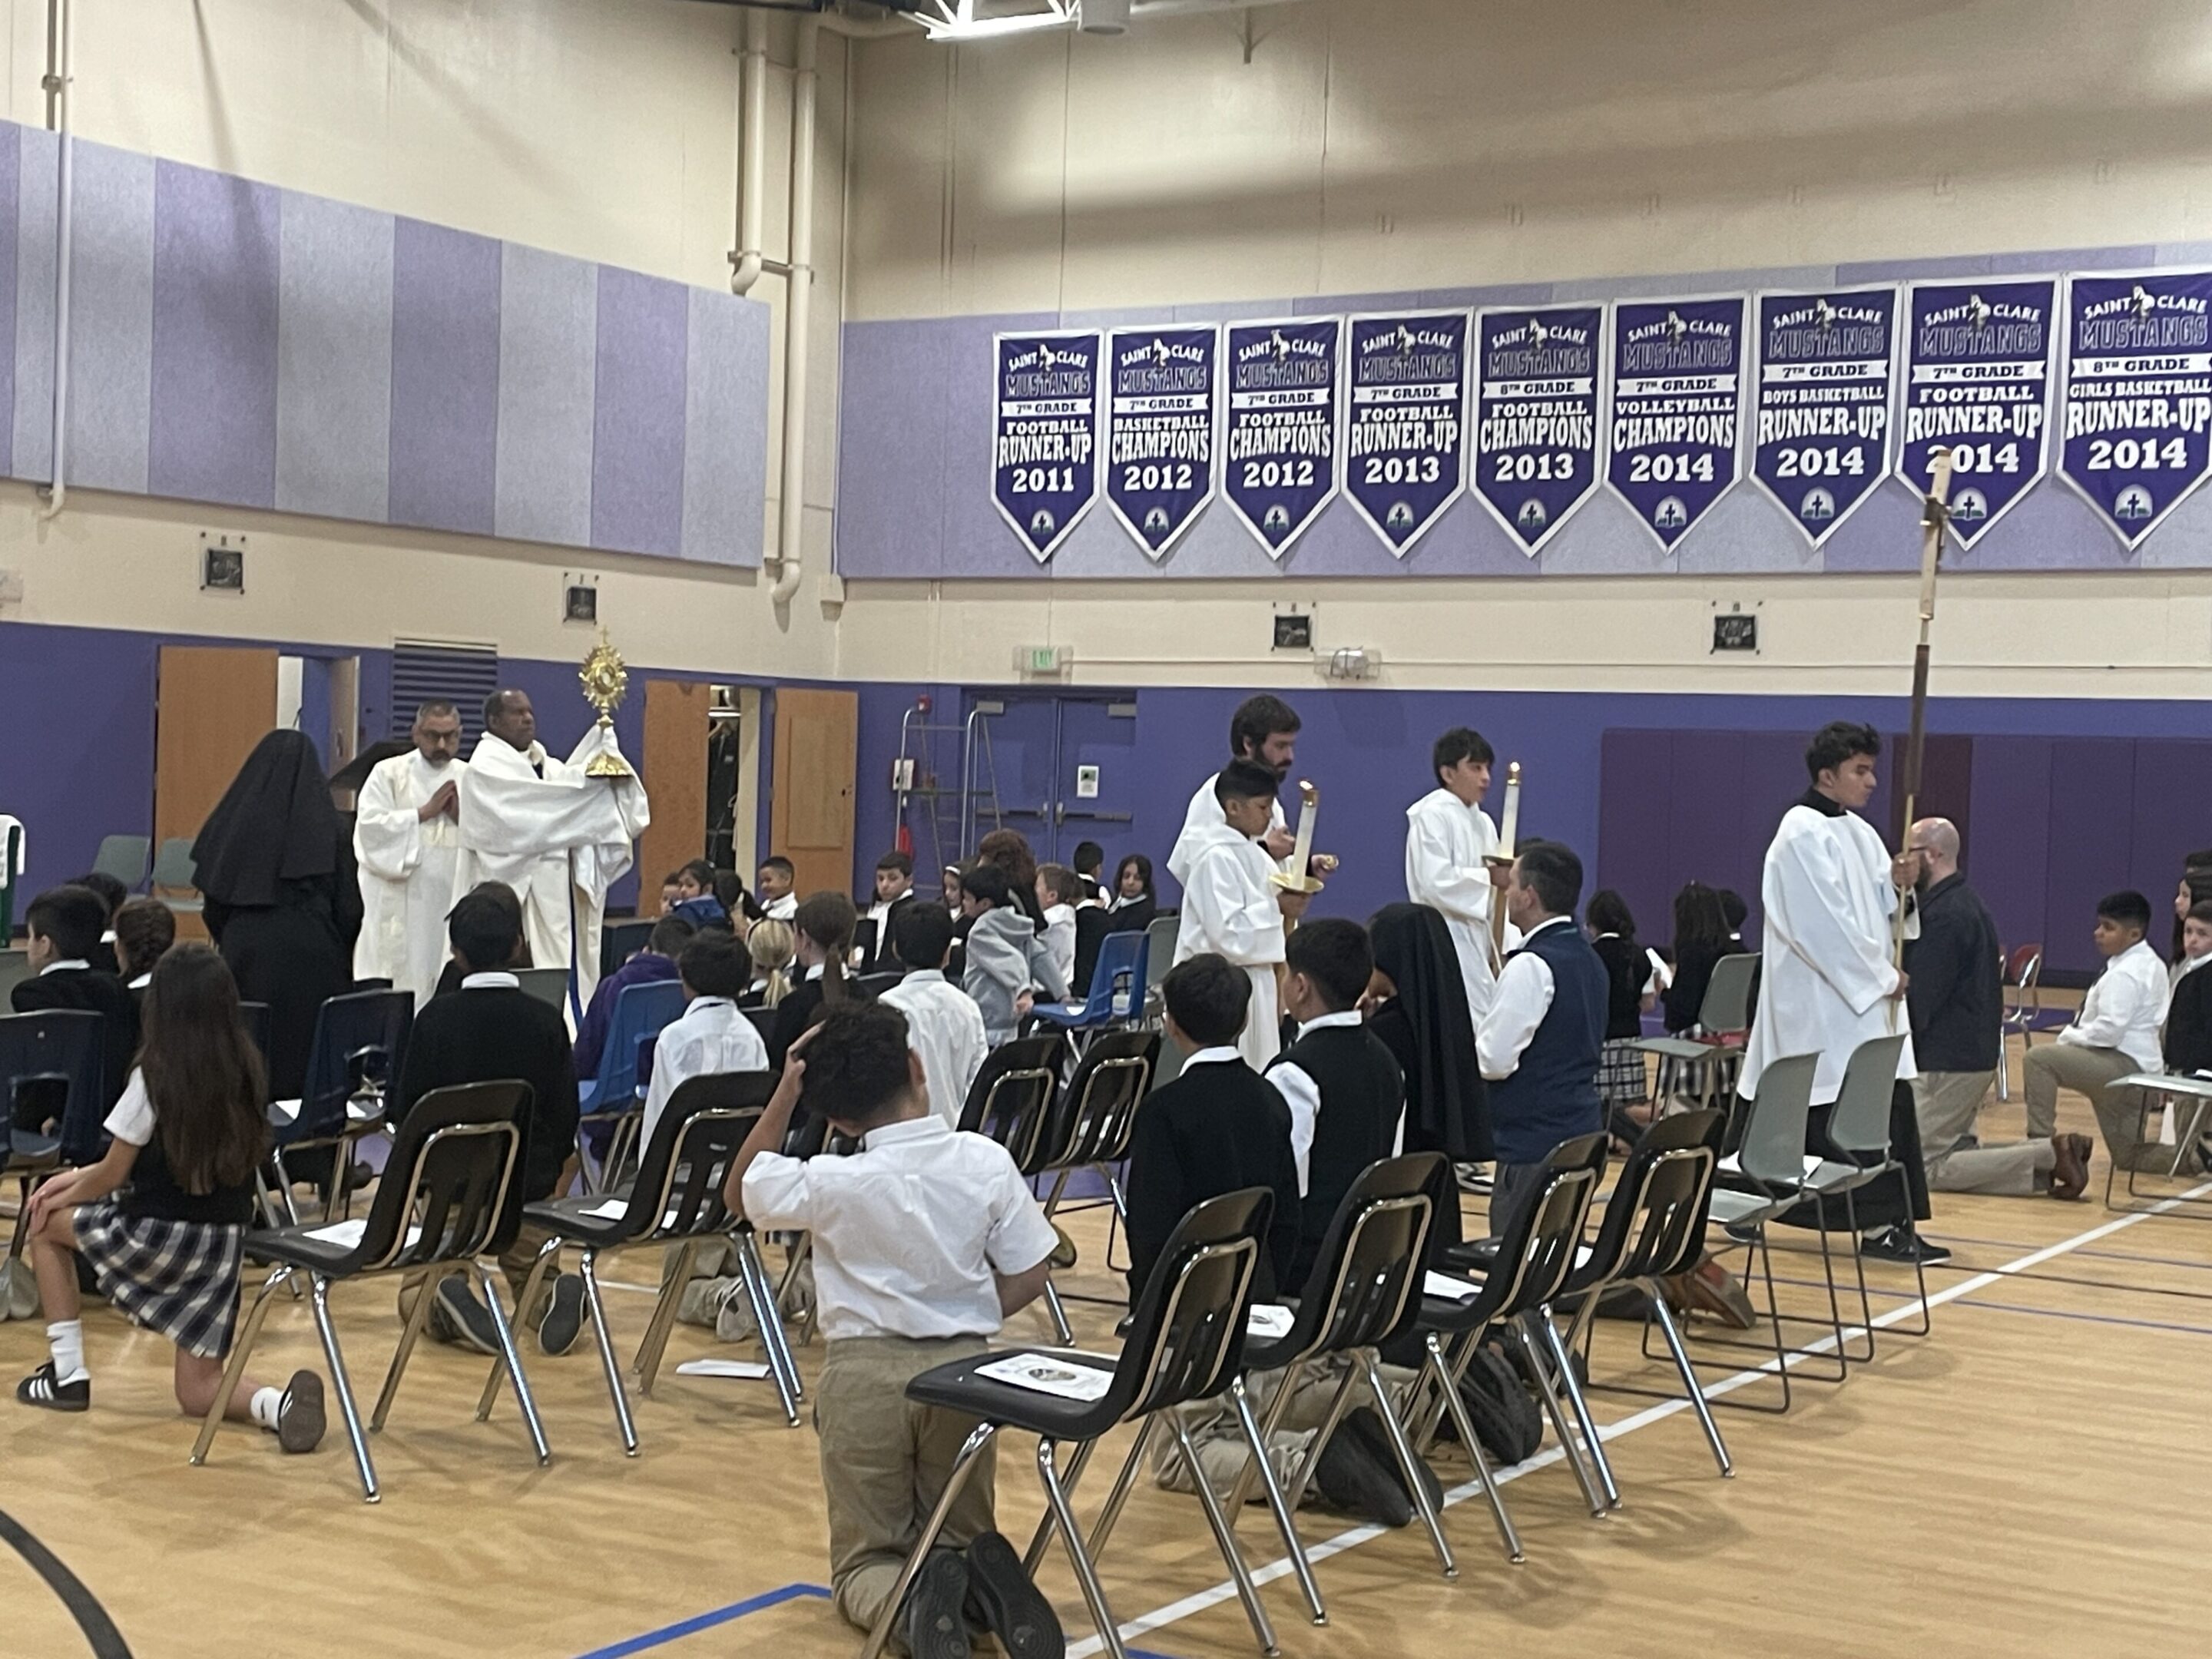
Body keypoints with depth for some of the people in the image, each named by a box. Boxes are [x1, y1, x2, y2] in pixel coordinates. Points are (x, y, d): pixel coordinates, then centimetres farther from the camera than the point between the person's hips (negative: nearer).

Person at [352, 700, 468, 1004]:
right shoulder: (388, 773, 4)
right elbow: (370, 827, -10)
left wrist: (462, 817, -10)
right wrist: (425, 812, -9)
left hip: (452, 907, 3)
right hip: (399, 908, -3)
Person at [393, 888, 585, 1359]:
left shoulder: (436, 1017, -9)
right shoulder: (546, 1020, -5)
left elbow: (407, 1108, -3)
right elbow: (566, 1112, 0)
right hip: (531, 1185, 1)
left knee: (414, 1293, 17)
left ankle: (445, 1307, -19)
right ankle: (554, 1301, -16)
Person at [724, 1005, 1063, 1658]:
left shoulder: (829, 1184, -14)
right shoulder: (986, 1161, -8)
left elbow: (738, 1194, 6)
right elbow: (1028, 1278, -2)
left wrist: (784, 1096, -3)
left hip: (865, 1373, -2)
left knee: (864, 1560, 14)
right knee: (961, 1537, 21)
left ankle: (910, 1599, -22)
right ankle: (985, 1580, -15)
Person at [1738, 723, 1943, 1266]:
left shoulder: (1857, 832, 14)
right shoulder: (1803, 835, -13)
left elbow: (1874, 908, 16)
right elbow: (1824, 923, -18)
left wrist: (1897, 883, -6)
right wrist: (1881, 977, -13)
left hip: (1859, 996, 9)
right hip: (1820, 1002, -9)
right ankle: (1882, 1224, -8)